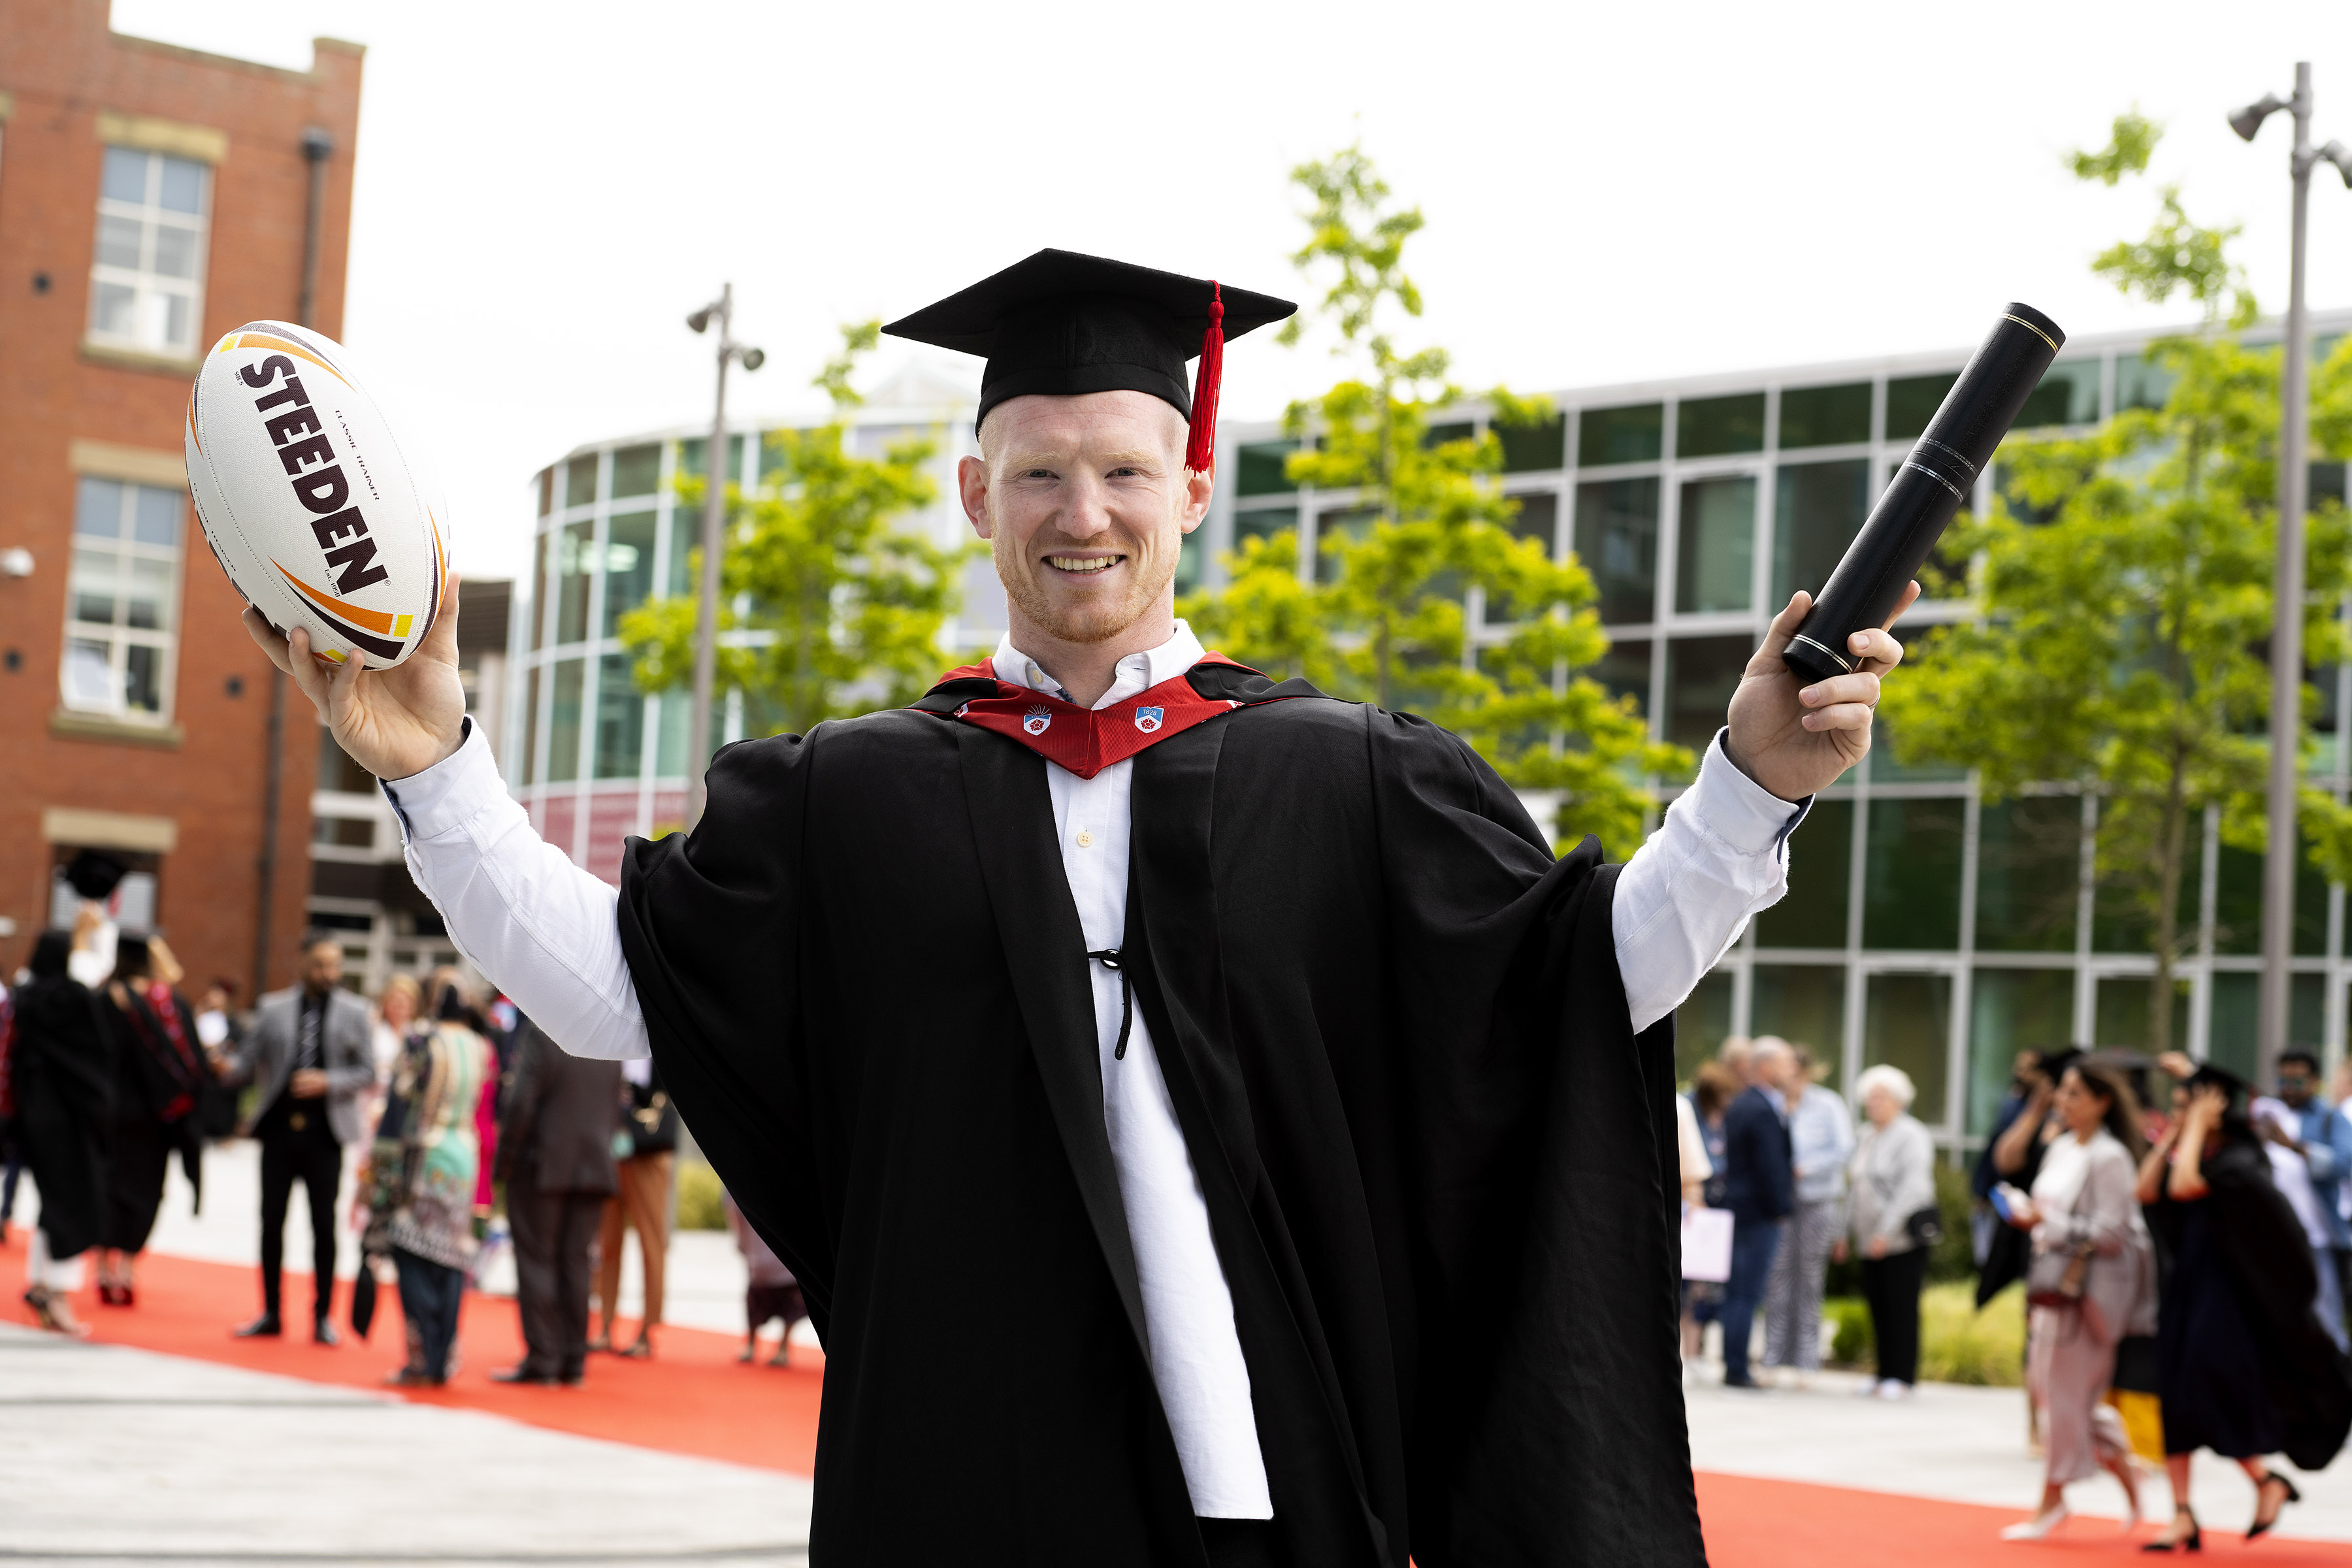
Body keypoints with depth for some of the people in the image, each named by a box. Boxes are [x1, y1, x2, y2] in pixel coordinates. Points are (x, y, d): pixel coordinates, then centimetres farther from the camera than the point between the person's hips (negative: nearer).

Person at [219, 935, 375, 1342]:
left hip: (324, 1132, -1)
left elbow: (367, 1072, 2)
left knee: (324, 1225, 1)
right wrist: (222, 1069, -14)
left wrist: (328, 1082, -14)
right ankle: (271, 1314, 13)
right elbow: (249, 1063, 7)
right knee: (271, 1221, 3)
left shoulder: (354, 1012, 5)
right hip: (279, 1126, 2)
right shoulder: (274, 1008, 8)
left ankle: (323, 1316, 10)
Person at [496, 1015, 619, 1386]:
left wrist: (508, 1156, -7)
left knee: (537, 1260, 1)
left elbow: (521, 1101, -16)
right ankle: (573, 1361, 9)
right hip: (593, 1169, 5)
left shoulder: (539, 1031, -12)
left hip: (541, 1166, -5)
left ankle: (541, 1358, -1)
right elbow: (616, 1109, 11)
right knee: (576, 1263, 8)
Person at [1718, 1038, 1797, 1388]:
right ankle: (1736, 1370, -4)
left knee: (1736, 1291, 12)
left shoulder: (1739, 1105, 14)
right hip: (1760, 1214, -10)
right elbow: (1772, 1168, -18)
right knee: (1747, 1294, -6)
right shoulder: (1764, 1112, -17)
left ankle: (1732, 1366, 16)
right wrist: (1781, 1211, -11)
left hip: (1737, 1208, 10)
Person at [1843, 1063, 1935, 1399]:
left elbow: (1912, 1189, -16)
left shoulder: (1912, 1137, -7)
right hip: (1872, 1242, 7)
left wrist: (1886, 1231, -21)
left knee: (1902, 1307, -6)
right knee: (1878, 1306, 6)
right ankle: (1884, 1375, 12)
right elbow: (1857, 1189, 22)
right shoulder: (1865, 1138, 17)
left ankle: (1901, 1377, -1)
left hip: (1903, 1239, -7)